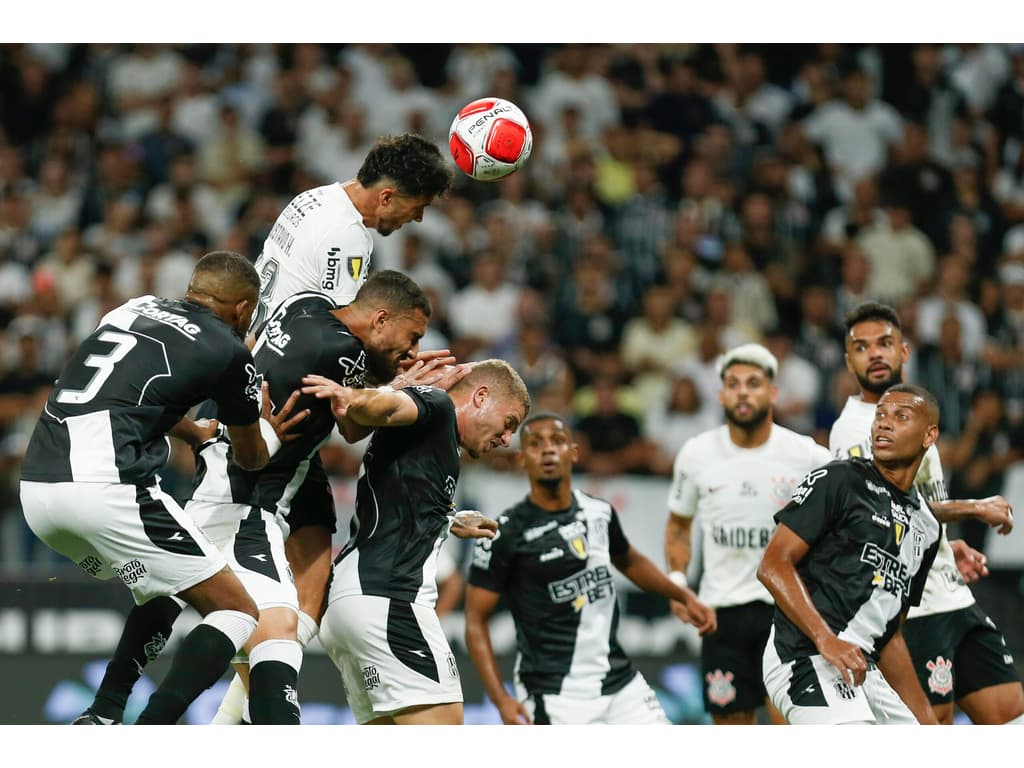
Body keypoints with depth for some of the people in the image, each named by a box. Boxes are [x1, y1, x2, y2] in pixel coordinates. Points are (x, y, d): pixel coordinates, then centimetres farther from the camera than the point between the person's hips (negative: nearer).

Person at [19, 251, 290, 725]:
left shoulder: (134, 309, 22)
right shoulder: (227, 351, 5)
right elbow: (252, 458, 22)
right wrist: (264, 415, 43)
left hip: (36, 487, 8)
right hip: (106, 488, -8)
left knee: (162, 590, 29)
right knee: (236, 611, 3)